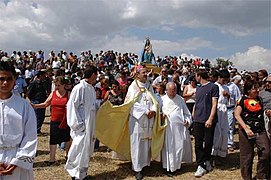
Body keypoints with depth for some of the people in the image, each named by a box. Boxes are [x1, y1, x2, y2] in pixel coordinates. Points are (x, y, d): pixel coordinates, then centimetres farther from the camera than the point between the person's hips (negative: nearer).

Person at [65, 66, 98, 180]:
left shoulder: (91, 89, 8)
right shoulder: (79, 88, -16)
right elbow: (72, 106, -15)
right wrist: (78, 125, -15)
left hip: (90, 126, 8)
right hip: (82, 127, -8)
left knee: (87, 150, 16)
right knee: (80, 150, 0)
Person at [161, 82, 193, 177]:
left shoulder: (180, 99, 12)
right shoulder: (162, 99, 7)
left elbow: (186, 112, 16)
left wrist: (187, 120, -1)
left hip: (180, 126, 2)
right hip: (168, 127, -2)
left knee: (180, 145, 2)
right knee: (169, 147, 0)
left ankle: (177, 164, 22)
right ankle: (169, 167, 11)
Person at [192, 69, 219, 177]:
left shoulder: (213, 87, -3)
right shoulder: (198, 88, 17)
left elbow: (214, 104, -8)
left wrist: (210, 119, -15)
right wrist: (192, 115, 14)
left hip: (208, 121, -5)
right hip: (198, 120, 5)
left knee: (208, 142, 5)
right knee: (198, 143, 0)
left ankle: (206, 160, 28)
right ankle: (201, 166, 6)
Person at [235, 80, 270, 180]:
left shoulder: (259, 99, 10)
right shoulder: (243, 100, -7)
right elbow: (237, 115, -18)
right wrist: (246, 128, -26)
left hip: (260, 131, 5)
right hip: (246, 131, -4)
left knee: (266, 152, -6)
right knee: (247, 156, 4)